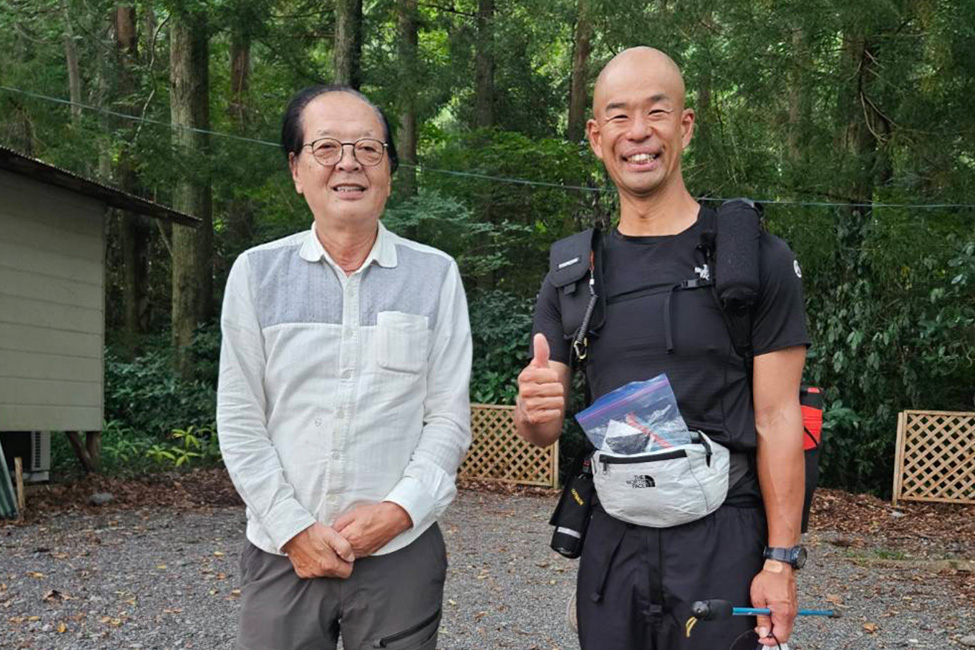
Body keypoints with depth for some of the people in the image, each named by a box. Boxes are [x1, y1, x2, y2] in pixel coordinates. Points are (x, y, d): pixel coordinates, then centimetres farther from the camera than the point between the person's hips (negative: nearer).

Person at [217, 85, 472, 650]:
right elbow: (240, 423, 1)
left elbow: (449, 419, 0)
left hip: (401, 553, 0)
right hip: (283, 553, 1)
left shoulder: (435, 275, 1)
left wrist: (399, 509, -11)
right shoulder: (256, 273, 2)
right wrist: (293, 529, -6)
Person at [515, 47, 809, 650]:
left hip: (721, 539, -3)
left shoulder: (758, 259, -6)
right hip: (610, 540, 4)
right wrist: (535, 410, -17)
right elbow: (546, 430, 6)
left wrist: (781, 560, -11)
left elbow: (777, 418, -7)